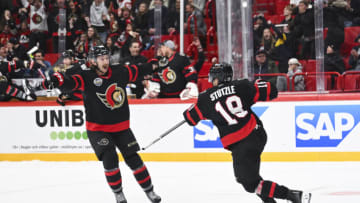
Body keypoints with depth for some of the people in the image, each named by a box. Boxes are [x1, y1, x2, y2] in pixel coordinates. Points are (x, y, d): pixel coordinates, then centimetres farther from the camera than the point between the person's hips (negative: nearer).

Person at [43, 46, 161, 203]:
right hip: (97, 129, -3)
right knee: (110, 158, -18)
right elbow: (71, 82, -31)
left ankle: (149, 190, 21)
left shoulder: (119, 72, -2)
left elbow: (137, 71, 15)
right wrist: (57, 80, -51)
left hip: (121, 127, 3)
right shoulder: (87, 77, -14)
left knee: (133, 159, 5)